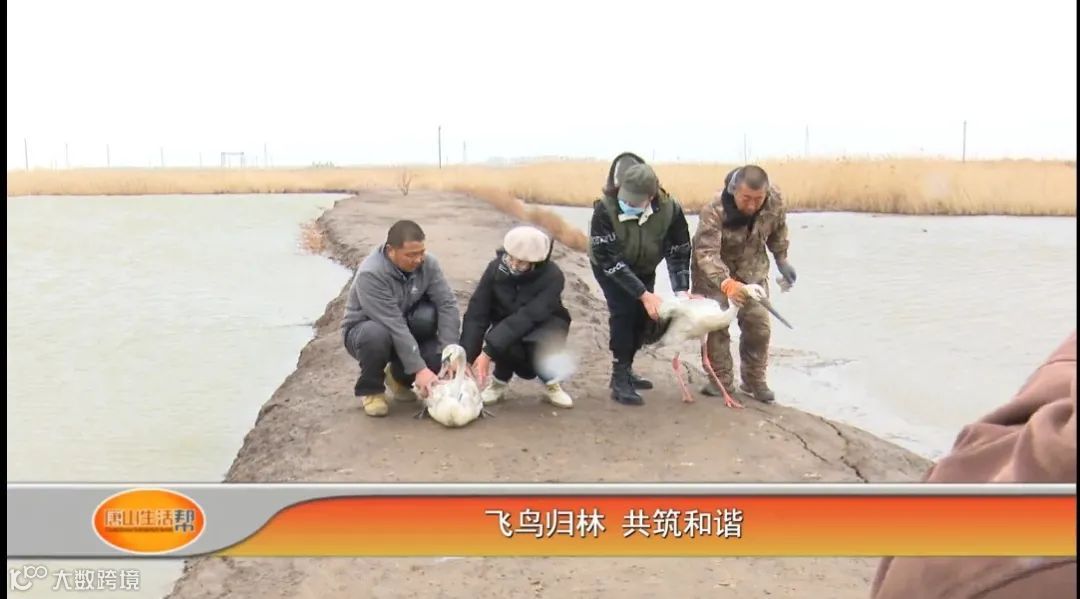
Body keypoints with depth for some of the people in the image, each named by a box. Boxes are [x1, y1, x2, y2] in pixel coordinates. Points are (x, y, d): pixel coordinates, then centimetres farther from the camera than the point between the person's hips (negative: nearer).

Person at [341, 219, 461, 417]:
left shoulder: (428, 263, -16)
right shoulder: (371, 274, -31)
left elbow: (447, 305, -19)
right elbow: (393, 325, -35)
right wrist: (418, 369, -37)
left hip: (407, 328, 4)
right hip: (364, 329, -4)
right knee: (377, 335, -38)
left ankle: (400, 377, 11)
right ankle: (370, 389, -10)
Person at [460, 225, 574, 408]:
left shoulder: (552, 277, -28)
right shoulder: (496, 267, -20)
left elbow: (527, 318, -36)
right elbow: (476, 313, -20)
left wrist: (488, 352, -42)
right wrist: (466, 358, -30)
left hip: (543, 324, -1)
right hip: (506, 325, 2)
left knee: (542, 341, -36)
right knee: (504, 345, -34)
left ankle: (550, 382, -4)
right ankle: (500, 381, -1)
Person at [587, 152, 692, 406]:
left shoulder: (669, 208, -31)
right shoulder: (605, 210, -39)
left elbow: (679, 252, -19)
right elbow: (610, 260, -35)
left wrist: (681, 290, -31)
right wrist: (644, 295, -37)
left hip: (644, 268, 4)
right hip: (609, 267, -4)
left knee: (644, 315, 2)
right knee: (623, 312, -18)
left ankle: (626, 369, 23)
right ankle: (619, 380, -12)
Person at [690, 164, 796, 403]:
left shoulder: (775, 200, -23)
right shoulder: (714, 210, -37)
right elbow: (706, 252, -42)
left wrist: (782, 260, 3)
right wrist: (726, 282, -56)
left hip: (752, 269, 3)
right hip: (714, 271, -3)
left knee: (758, 324, 2)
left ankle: (754, 379, 16)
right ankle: (720, 378, 13)